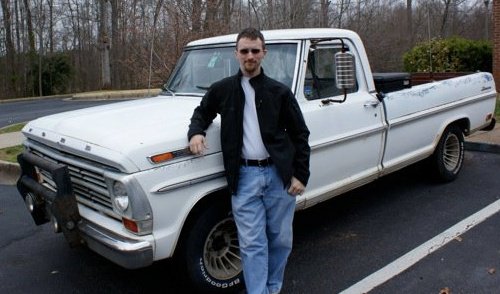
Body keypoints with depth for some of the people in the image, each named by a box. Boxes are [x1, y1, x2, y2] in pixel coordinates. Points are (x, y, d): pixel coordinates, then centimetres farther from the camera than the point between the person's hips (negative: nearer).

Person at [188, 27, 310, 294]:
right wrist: (196, 132, -1)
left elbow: (300, 135, 6)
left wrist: (301, 175, -1)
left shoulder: (280, 92, 3)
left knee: (281, 239, 12)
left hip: (280, 174, 1)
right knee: (252, 244, 0)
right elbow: (202, 112, 22)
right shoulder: (222, 89, 5)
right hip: (244, 177, -1)